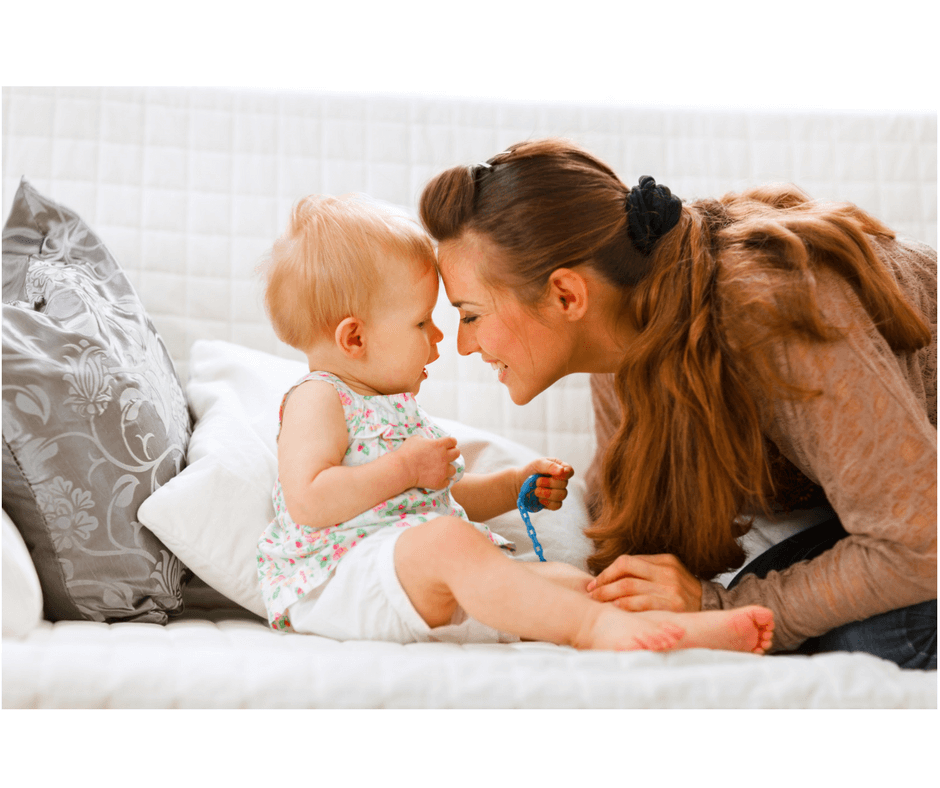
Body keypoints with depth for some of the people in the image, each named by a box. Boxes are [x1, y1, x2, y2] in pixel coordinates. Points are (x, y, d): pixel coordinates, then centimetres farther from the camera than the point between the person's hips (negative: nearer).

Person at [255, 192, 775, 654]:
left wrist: (515, 486, 22)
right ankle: (593, 627, -48)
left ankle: (685, 631, -33)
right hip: (343, 578, -8)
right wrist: (404, 468, -14)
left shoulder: (396, 406, 27)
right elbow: (309, 503, -19)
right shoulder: (317, 399, -4)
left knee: (567, 580, -12)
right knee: (447, 541, -39)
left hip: (438, 592, 9)